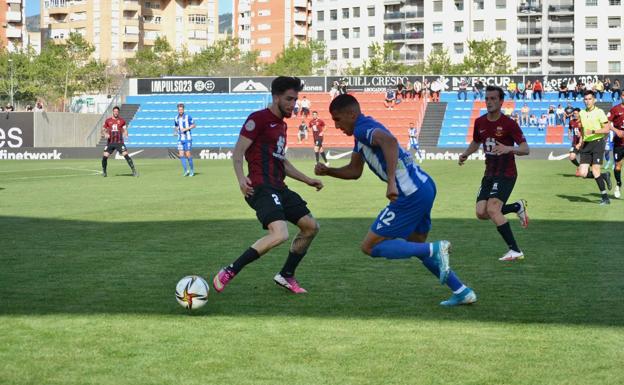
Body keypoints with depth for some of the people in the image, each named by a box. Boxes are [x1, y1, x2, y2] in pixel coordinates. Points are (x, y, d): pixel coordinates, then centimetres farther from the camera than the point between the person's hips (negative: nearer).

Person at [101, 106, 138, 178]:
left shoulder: (122, 120, 4)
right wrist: (105, 134, -12)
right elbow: (103, 130, 10)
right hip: (110, 143, 1)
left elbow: (124, 130, 9)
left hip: (119, 142, -1)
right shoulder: (108, 121, 5)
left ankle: (134, 171, -8)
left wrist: (125, 134, -13)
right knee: (105, 156, -9)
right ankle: (104, 172, 12)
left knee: (126, 155, -15)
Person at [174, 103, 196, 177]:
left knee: (188, 154, -5)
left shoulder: (188, 117, -8)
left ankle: (192, 169, 13)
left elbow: (193, 125, -4)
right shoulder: (176, 118, 7)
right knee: (181, 154, -6)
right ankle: (186, 171, 0)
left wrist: (186, 129, -17)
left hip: (187, 138, -4)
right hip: (180, 139, 4)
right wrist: (175, 131, 0)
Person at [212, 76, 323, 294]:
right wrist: (241, 178, -27)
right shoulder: (259, 119, -5)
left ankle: (286, 276, 21)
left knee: (311, 227, 9)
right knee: (280, 235, -27)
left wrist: (308, 180, 28)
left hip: (279, 188, 10)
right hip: (262, 188, -10)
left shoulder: (281, 125, 23)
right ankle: (228, 273, -18)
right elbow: (238, 151, -12)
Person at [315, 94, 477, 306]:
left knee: (370, 247, -3)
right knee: (415, 246, 25)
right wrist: (327, 171, 11)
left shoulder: (363, 129, -12)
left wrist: (391, 182, -40)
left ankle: (436, 249, -11)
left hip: (411, 194, -10)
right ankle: (462, 291, 22)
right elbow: (354, 171, 27)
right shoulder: (363, 131, 20)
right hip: (424, 187, 10)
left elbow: (389, 141, -35)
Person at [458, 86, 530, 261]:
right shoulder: (480, 122, 6)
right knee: (481, 213, -4)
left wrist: (509, 148, -35)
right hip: (489, 174, 7)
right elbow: (476, 142, 25)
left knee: (492, 209, -23)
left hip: (506, 174, -7)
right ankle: (517, 207, 21)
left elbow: (525, 149, -16)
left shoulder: (509, 124, -13)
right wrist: (465, 154, 7)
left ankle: (515, 251, -15)